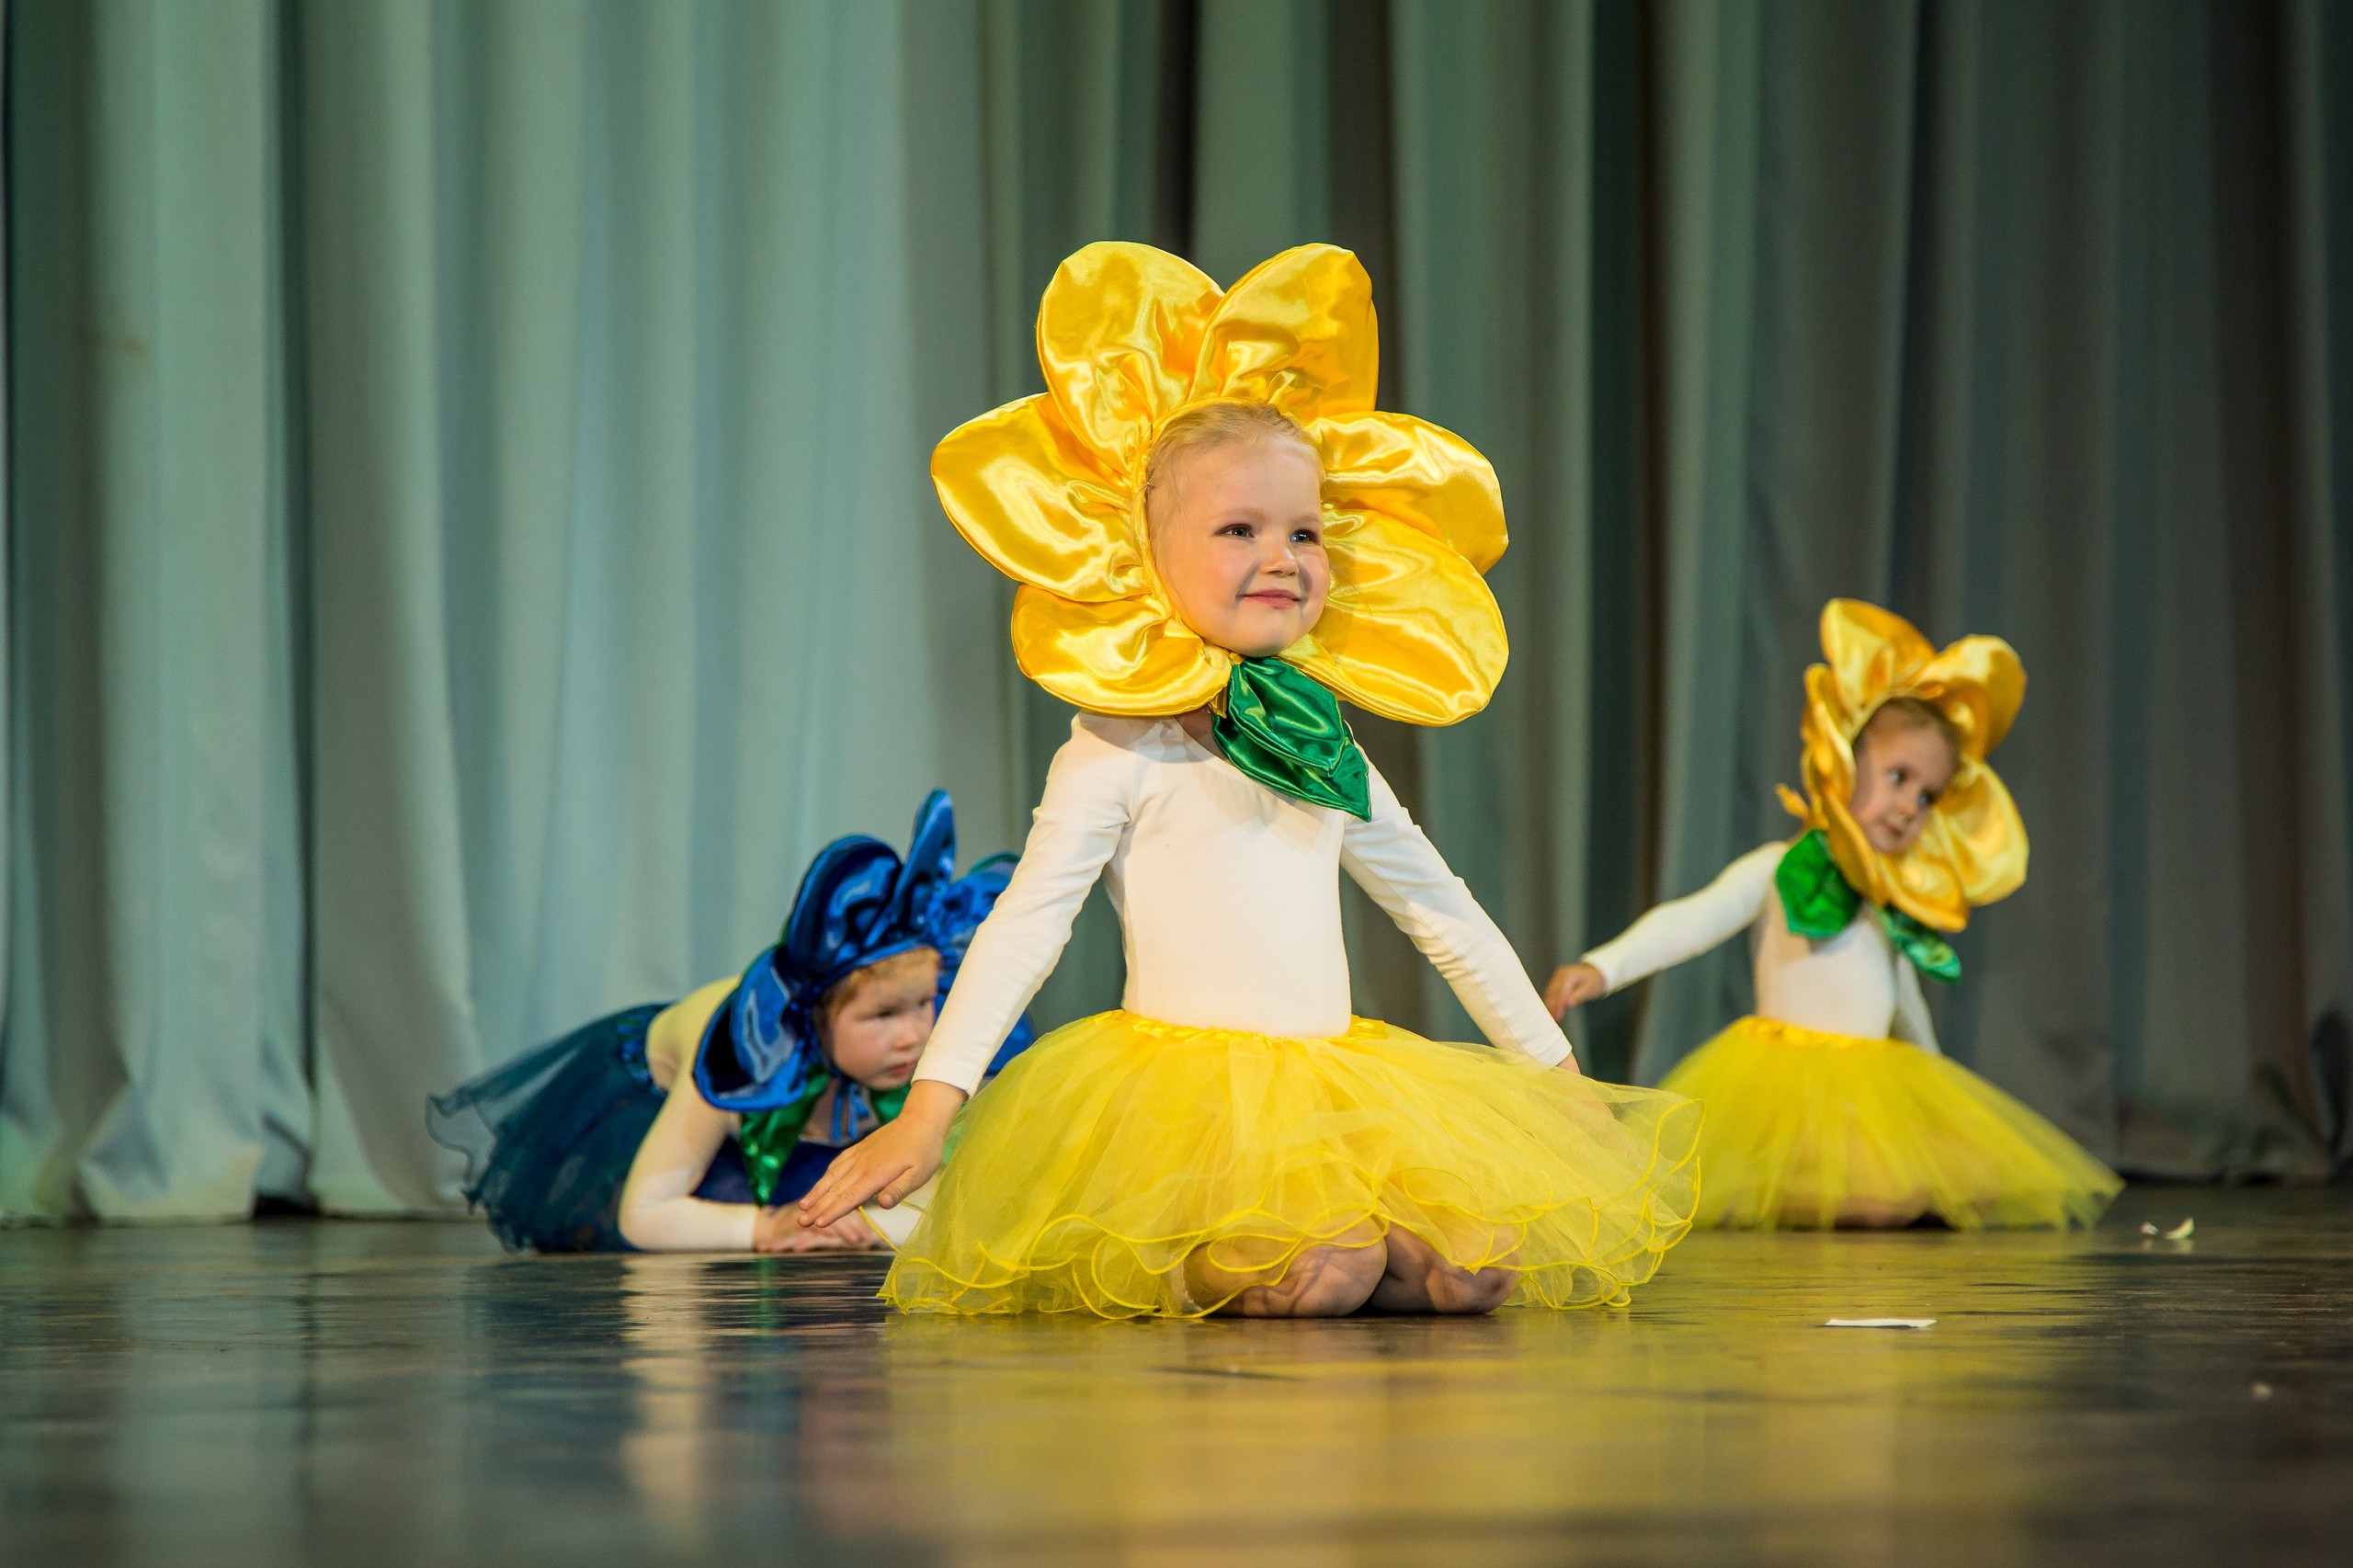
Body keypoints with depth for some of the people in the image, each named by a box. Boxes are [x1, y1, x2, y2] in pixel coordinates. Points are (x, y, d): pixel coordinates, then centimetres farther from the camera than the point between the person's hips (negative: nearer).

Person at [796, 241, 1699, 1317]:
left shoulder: (1325, 751, 17)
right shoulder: (1120, 750, -3)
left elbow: (1445, 914, 27)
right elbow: (1024, 926, -9)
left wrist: (1553, 1070, 28)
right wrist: (930, 1108, -19)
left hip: (1333, 1094, 7)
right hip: (1180, 1095, -7)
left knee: (1481, 1263, -16)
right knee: (1326, 1267, -30)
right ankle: (1161, 1270, -4)